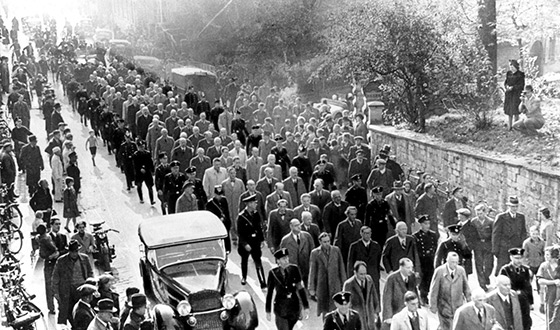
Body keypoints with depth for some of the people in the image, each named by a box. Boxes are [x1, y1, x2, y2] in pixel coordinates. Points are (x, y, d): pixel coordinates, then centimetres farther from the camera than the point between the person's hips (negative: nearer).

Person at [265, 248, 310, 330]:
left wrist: (306, 307, -10)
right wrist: (268, 311, 3)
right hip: (280, 309, -2)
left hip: (294, 307, 2)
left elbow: (301, 289, -7)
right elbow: (269, 293, -1)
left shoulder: (294, 269, -8)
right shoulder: (273, 273, -9)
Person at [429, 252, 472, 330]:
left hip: (458, 307, 3)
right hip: (444, 307, -3)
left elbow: (466, 288, 7)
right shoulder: (439, 271, -11)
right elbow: (434, 290, -7)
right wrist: (433, 306, -6)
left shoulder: (461, 270, -2)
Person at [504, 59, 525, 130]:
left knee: (515, 111, -8)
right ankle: (509, 126, 13)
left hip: (516, 94, -6)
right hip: (509, 94, 6)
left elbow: (522, 85, -8)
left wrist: (513, 87, -17)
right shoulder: (508, 73, 13)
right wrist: (507, 86, -8)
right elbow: (505, 82, 15)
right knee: (508, 110, 6)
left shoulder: (520, 74, -4)